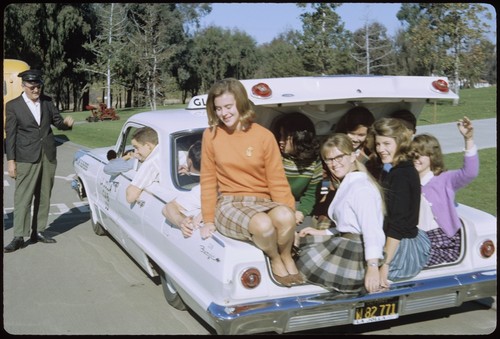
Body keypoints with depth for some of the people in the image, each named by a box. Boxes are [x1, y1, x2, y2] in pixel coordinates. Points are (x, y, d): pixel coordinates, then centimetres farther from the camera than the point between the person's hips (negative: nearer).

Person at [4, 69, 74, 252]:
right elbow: (10, 134, -3)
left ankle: (38, 231, 20)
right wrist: (11, 160, -6)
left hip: (48, 156, 4)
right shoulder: (13, 105, -3)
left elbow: (58, 122, 13)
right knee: (23, 198, -5)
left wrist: (66, 122, -11)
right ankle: (19, 237, -1)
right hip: (27, 158, -4)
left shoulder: (47, 101, 7)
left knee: (44, 196, 9)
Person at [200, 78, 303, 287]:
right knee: (263, 225, -36)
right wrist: (209, 220, 6)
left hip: (261, 201, 1)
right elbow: (208, 180, 6)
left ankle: (286, 257, -2)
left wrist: (290, 218, -8)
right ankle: (274, 259, -1)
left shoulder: (264, 136, 1)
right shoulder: (211, 135, 1)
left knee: (284, 216, -36)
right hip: (229, 203, -1)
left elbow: (277, 181, 0)